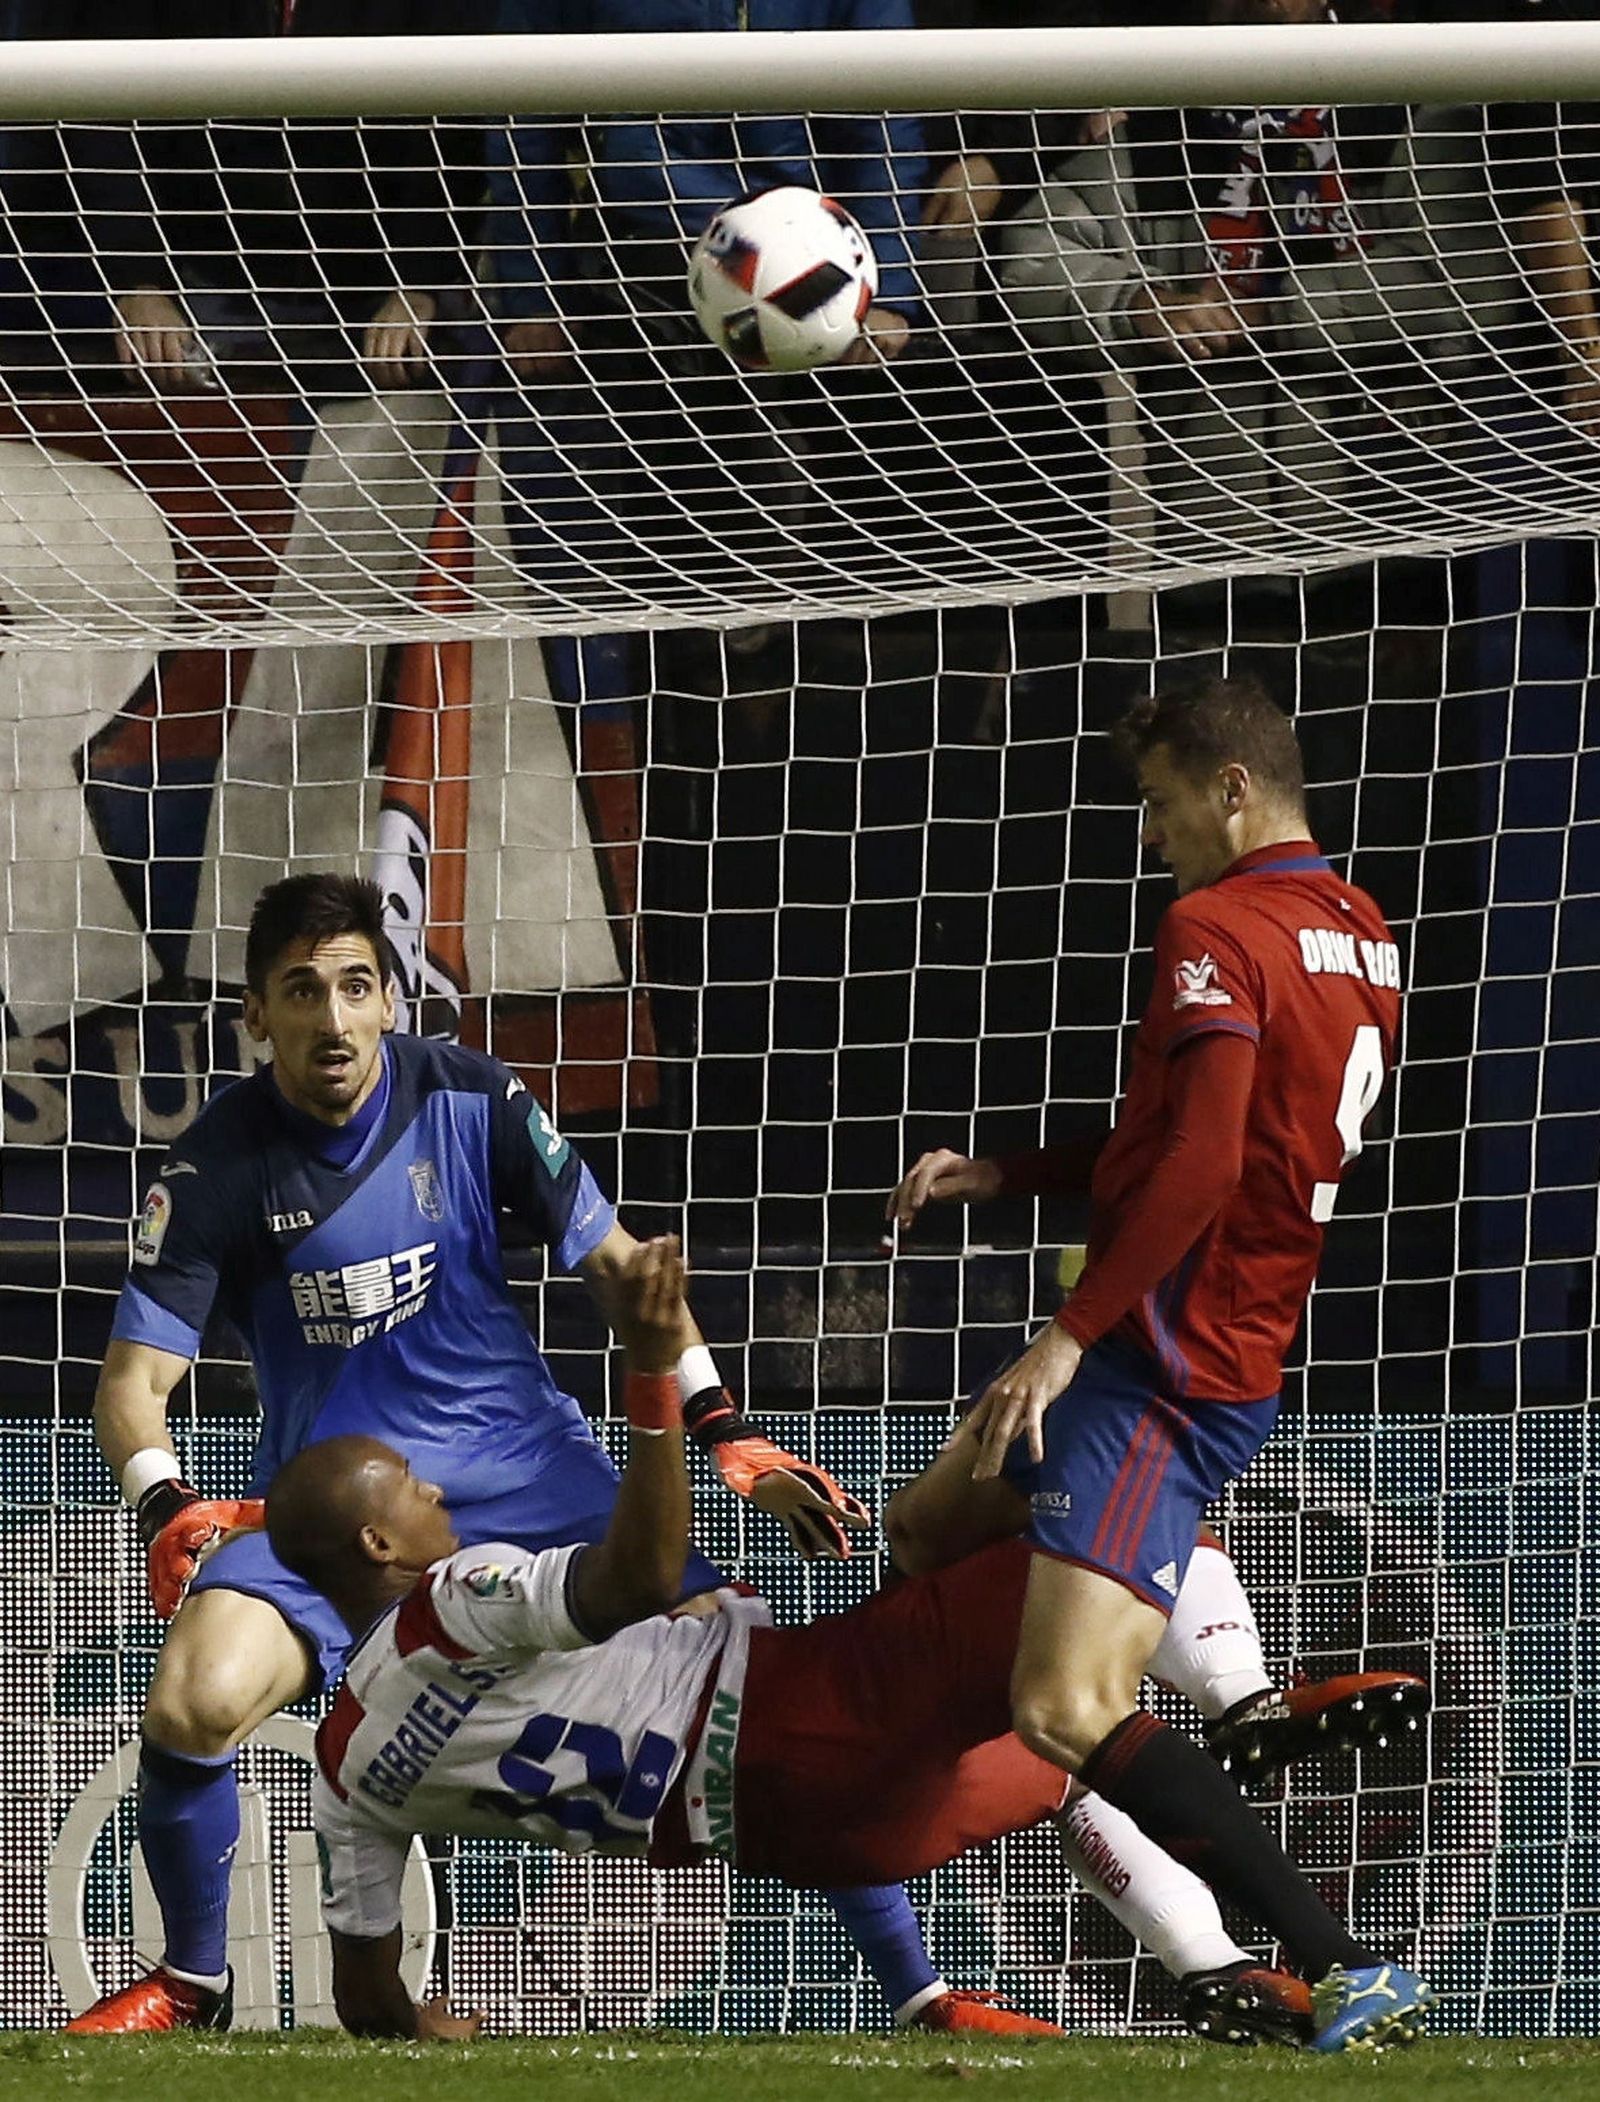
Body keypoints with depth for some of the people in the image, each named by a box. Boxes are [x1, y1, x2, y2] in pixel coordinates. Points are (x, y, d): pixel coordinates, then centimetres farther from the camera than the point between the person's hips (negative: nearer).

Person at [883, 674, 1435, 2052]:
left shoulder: (1215, 930, -15)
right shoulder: (1360, 936, 14)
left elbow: (1199, 1168, -27)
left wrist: (1071, 1335, -22)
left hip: (1164, 1364, -10)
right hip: (1240, 1359, 10)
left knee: (1066, 1710, -19)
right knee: (925, 1533, 25)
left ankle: (1345, 1975, -25)